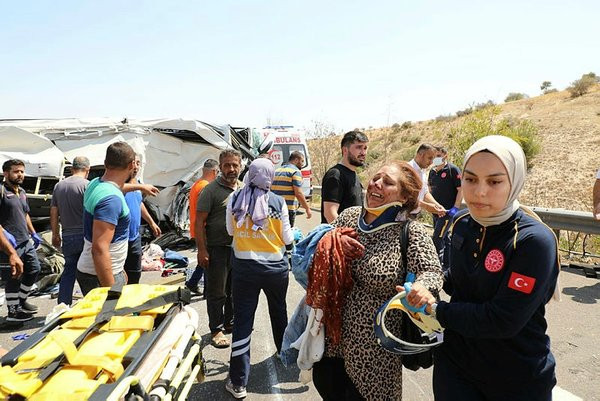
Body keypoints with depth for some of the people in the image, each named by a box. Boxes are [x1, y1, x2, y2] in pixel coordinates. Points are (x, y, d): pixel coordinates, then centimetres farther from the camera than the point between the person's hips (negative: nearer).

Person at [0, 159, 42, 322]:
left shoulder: (22, 192, 15)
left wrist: (33, 233, 20)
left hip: (26, 241, 9)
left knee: (34, 269, 16)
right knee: (13, 278, 1)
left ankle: (22, 301, 34)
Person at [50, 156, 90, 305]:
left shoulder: (59, 186, 8)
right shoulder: (87, 185, -11)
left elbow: (53, 213, 12)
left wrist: (55, 234, 20)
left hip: (67, 237, 5)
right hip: (85, 236, -5)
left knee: (69, 271, 16)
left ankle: (62, 306, 18)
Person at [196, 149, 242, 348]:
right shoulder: (211, 190, -10)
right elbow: (199, 222, -11)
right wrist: (202, 250, -16)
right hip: (217, 249, -6)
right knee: (217, 292, 5)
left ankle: (230, 322, 35)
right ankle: (216, 329, 19)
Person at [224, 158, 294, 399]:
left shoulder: (234, 199, -6)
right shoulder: (278, 202, -10)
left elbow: (230, 231, 7)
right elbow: (287, 238, -3)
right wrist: (295, 235, 18)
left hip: (244, 268, 0)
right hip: (276, 267, 1)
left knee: (242, 320, 4)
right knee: (279, 311, 24)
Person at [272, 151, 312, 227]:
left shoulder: (277, 171, 17)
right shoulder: (296, 171, -7)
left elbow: (271, 190, 20)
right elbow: (298, 193, -14)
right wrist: (307, 209, -7)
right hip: (288, 209, -7)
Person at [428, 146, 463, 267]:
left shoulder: (453, 170, -10)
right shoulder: (432, 171, 10)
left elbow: (461, 189, -13)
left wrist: (455, 208, -19)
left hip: (448, 210, -7)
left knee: (437, 238, -13)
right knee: (444, 238, 16)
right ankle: (447, 262, 28)